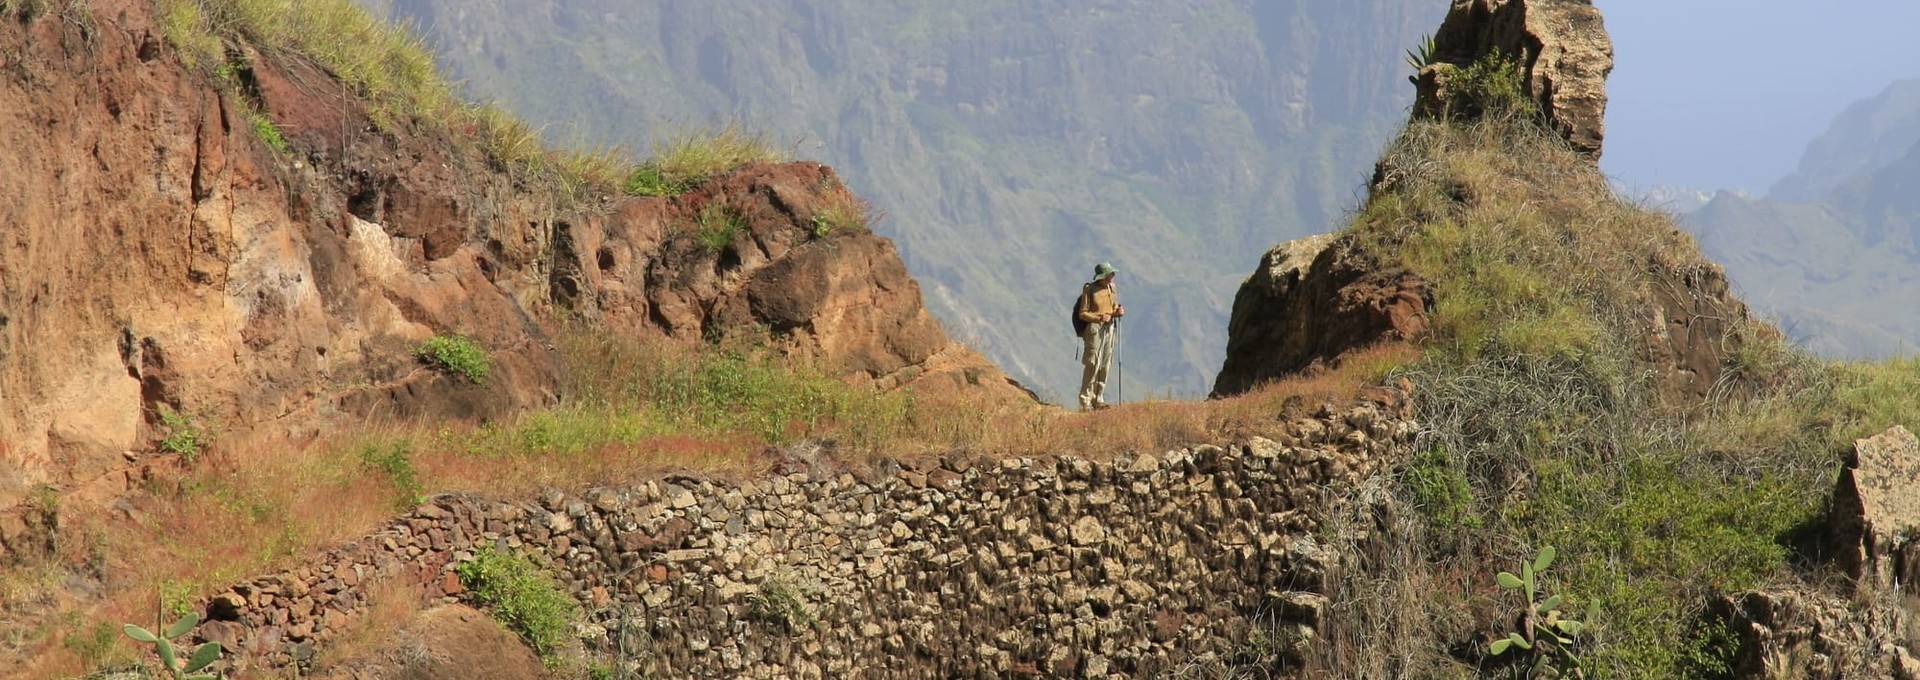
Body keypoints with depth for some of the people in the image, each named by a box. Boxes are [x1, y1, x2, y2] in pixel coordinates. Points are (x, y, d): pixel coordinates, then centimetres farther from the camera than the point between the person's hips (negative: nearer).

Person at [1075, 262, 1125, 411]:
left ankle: (1097, 399, 14)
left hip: (1109, 329, 6)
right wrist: (1099, 318, -22)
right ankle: (1085, 401, -3)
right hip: (1094, 328, -6)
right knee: (1092, 365, -8)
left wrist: (1118, 311, -4)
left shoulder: (1111, 287, 10)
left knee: (1105, 365, 6)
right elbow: (1082, 313, -9)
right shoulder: (1089, 289, -9)